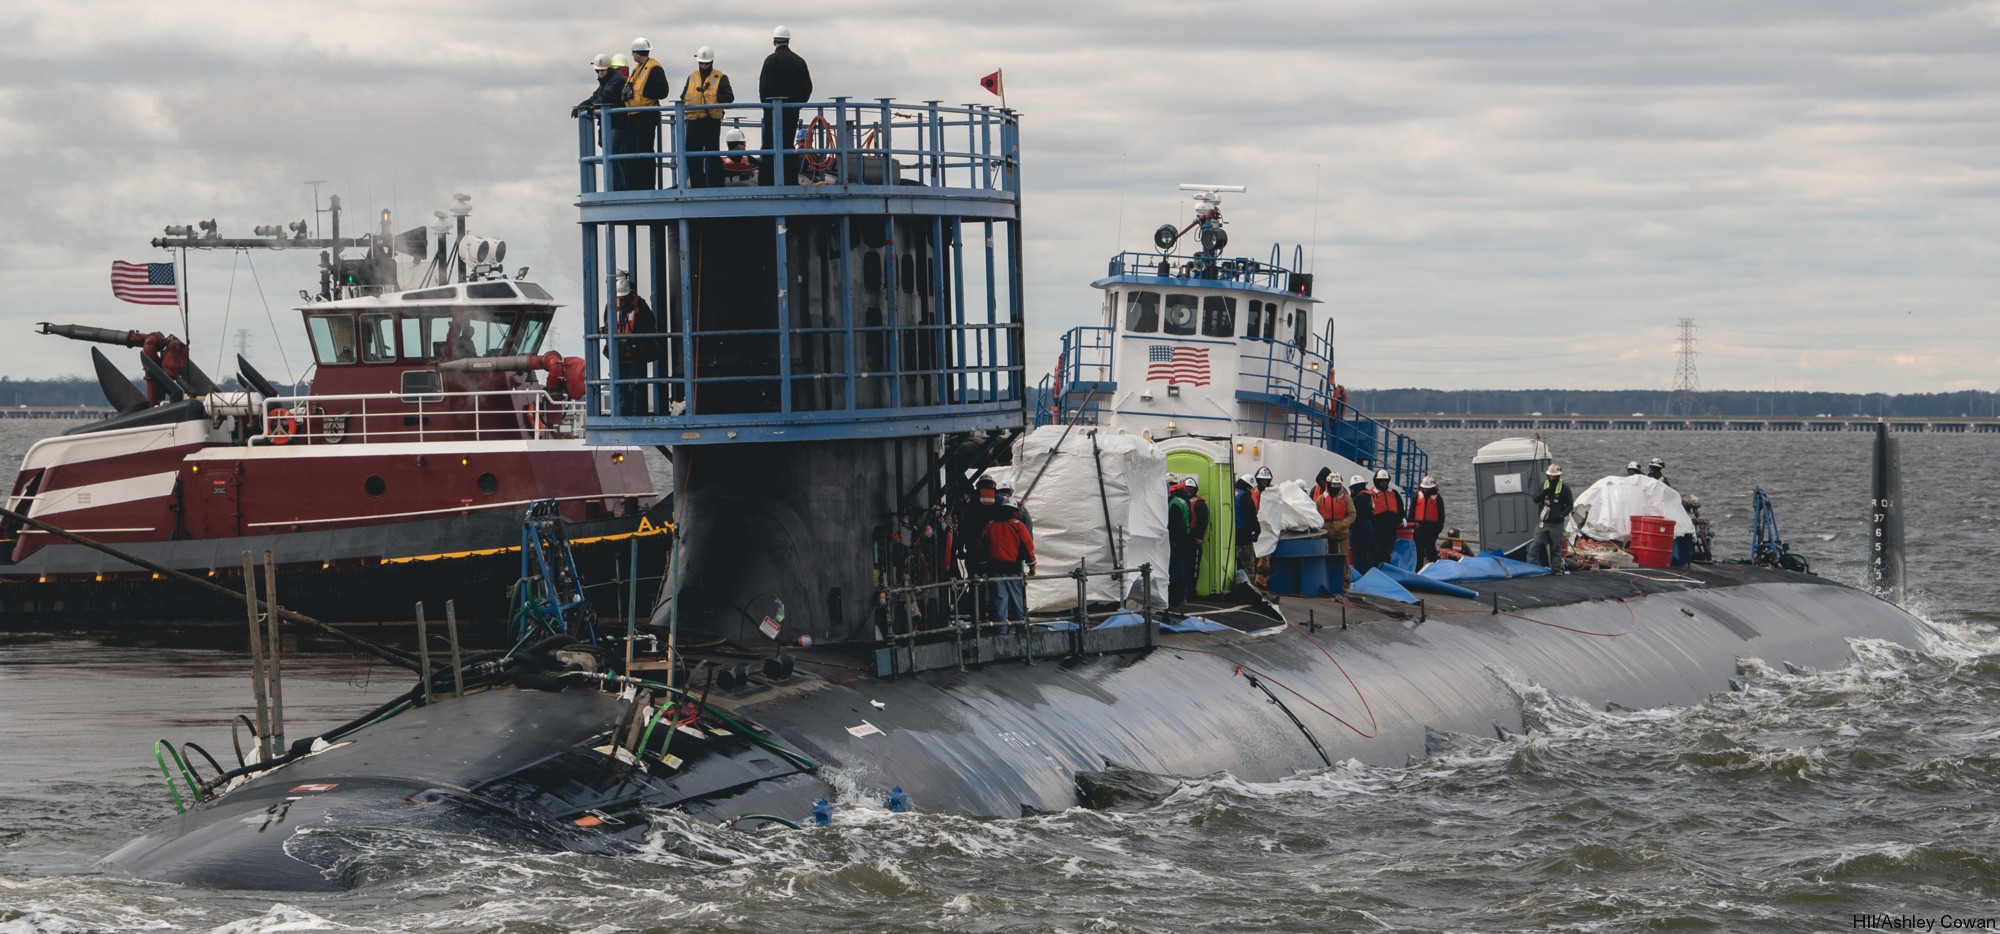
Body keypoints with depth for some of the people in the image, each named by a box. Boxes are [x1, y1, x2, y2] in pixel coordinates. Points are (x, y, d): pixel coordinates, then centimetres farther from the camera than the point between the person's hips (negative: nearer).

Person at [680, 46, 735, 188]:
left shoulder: (720, 78, 2)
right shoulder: (692, 77, 16)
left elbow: (729, 97, -6)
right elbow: (684, 96, 20)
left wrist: (715, 99, -20)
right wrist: (685, 103, -2)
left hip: (712, 121, -5)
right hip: (694, 121, 5)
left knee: (712, 155, -1)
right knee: (692, 155, 5)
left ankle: (715, 186, 3)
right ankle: (697, 186, 13)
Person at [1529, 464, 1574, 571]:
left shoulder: (1564, 488, -3)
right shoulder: (1543, 485, 8)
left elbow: (1570, 505, -2)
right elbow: (1535, 499, 1)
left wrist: (1561, 515, -16)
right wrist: (1544, 492, -16)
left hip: (1556, 523, -3)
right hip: (1544, 522, 3)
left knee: (1556, 547, 4)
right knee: (1536, 544, -3)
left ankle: (1556, 568, 11)